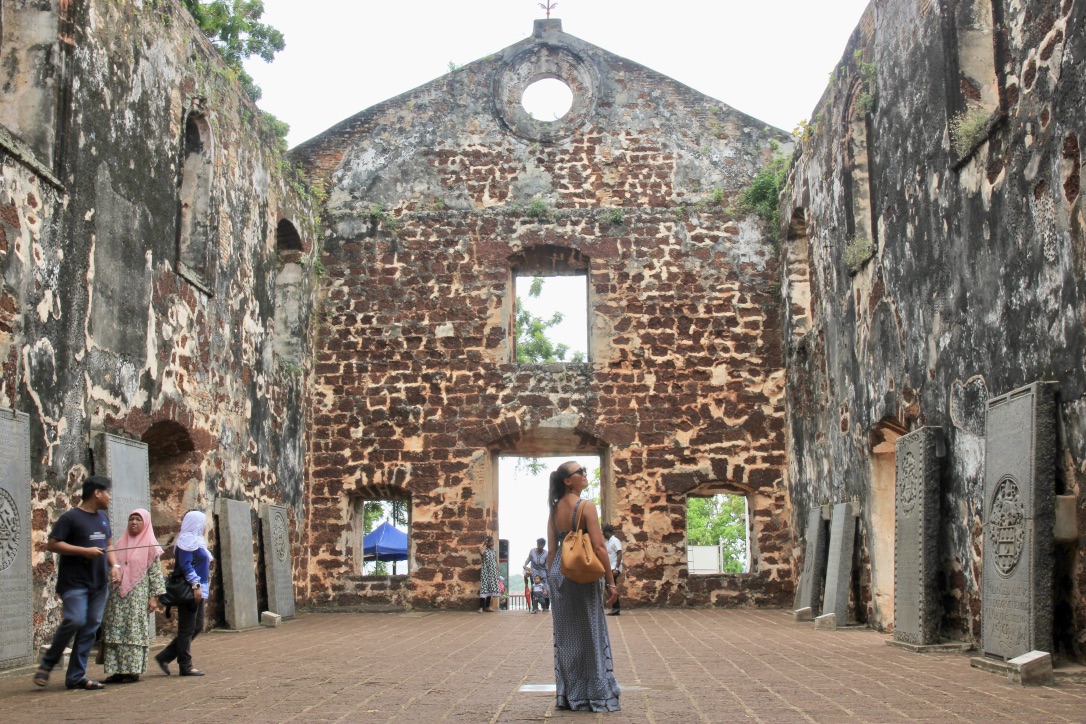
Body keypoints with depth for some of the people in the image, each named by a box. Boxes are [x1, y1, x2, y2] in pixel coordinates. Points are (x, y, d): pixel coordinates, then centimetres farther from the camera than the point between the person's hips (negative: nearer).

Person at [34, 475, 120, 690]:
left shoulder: (103, 517, 17)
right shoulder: (71, 517, -7)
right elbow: (52, 544, -11)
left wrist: (114, 565, 8)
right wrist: (84, 551, -16)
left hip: (99, 583, 7)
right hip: (75, 581, -7)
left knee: (90, 628, 3)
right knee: (75, 620, -19)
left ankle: (76, 676, 9)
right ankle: (47, 664, 2)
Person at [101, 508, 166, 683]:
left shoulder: (150, 545, 1)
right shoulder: (121, 544, 15)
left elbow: (155, 572, -2)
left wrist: (153, 597, -9)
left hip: (138, 594, -4)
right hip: (117, 595, 5)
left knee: (134, 631, -6)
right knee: (115, 632, -1)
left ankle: (133, 670, -2)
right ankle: (118, 670, 2)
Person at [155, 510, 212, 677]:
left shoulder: (195, 540, 19)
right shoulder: (187, 540, -12)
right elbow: (186, 565, -20)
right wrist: (196, 585, -24)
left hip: (197, 590, 10)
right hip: (189, 591, -10)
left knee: (196, 627, 12)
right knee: (187, 629, -3)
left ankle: (164, 657, 15)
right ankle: (186, 666, 3)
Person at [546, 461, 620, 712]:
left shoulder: (554, 509, 7)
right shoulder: (586, 507, -12)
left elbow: (552, 549, 9)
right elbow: (599, 547, -15)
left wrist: (552, 578, 16)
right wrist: (611, 582, -10)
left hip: (558, 572, 6)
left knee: (565, 635, 12)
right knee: (589, 634, 2)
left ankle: (568, 695, 17)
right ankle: (595, 696, 6)